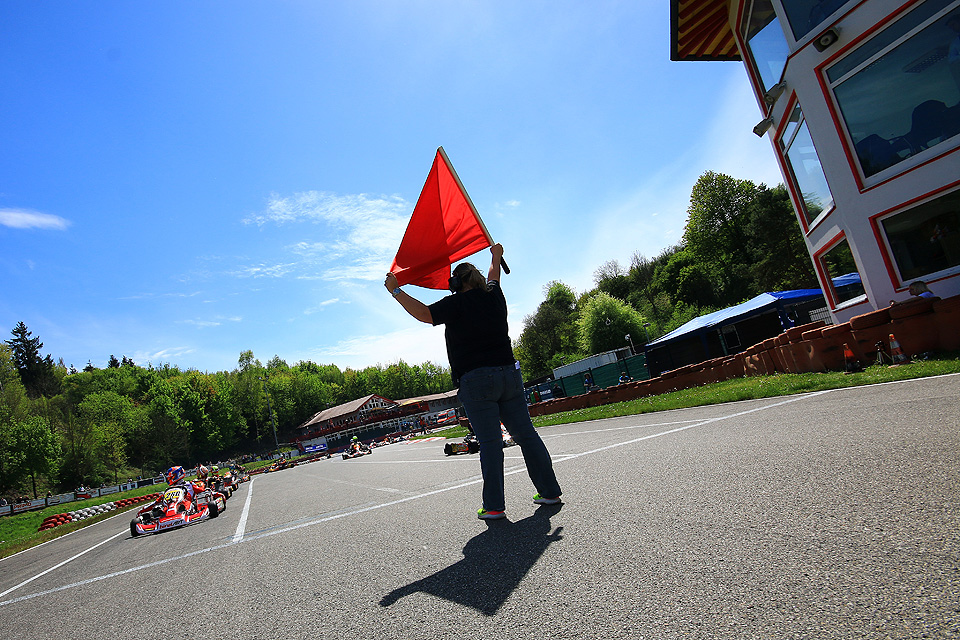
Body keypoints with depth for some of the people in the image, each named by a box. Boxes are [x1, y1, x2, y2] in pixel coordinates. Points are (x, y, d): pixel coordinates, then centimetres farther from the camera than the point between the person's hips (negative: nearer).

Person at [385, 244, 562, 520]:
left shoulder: (457, 303, -5)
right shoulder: (494, 296, 13)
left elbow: (424, 313, -8)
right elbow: (493, 279, 34)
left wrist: (396, 291, 3)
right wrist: (496, 257, 54)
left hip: (476, 381, -5)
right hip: (509, 373, 6)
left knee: (490, 443, -2)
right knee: (526, 435, 10)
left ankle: (494, 506, 4)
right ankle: (550, 491, 17)